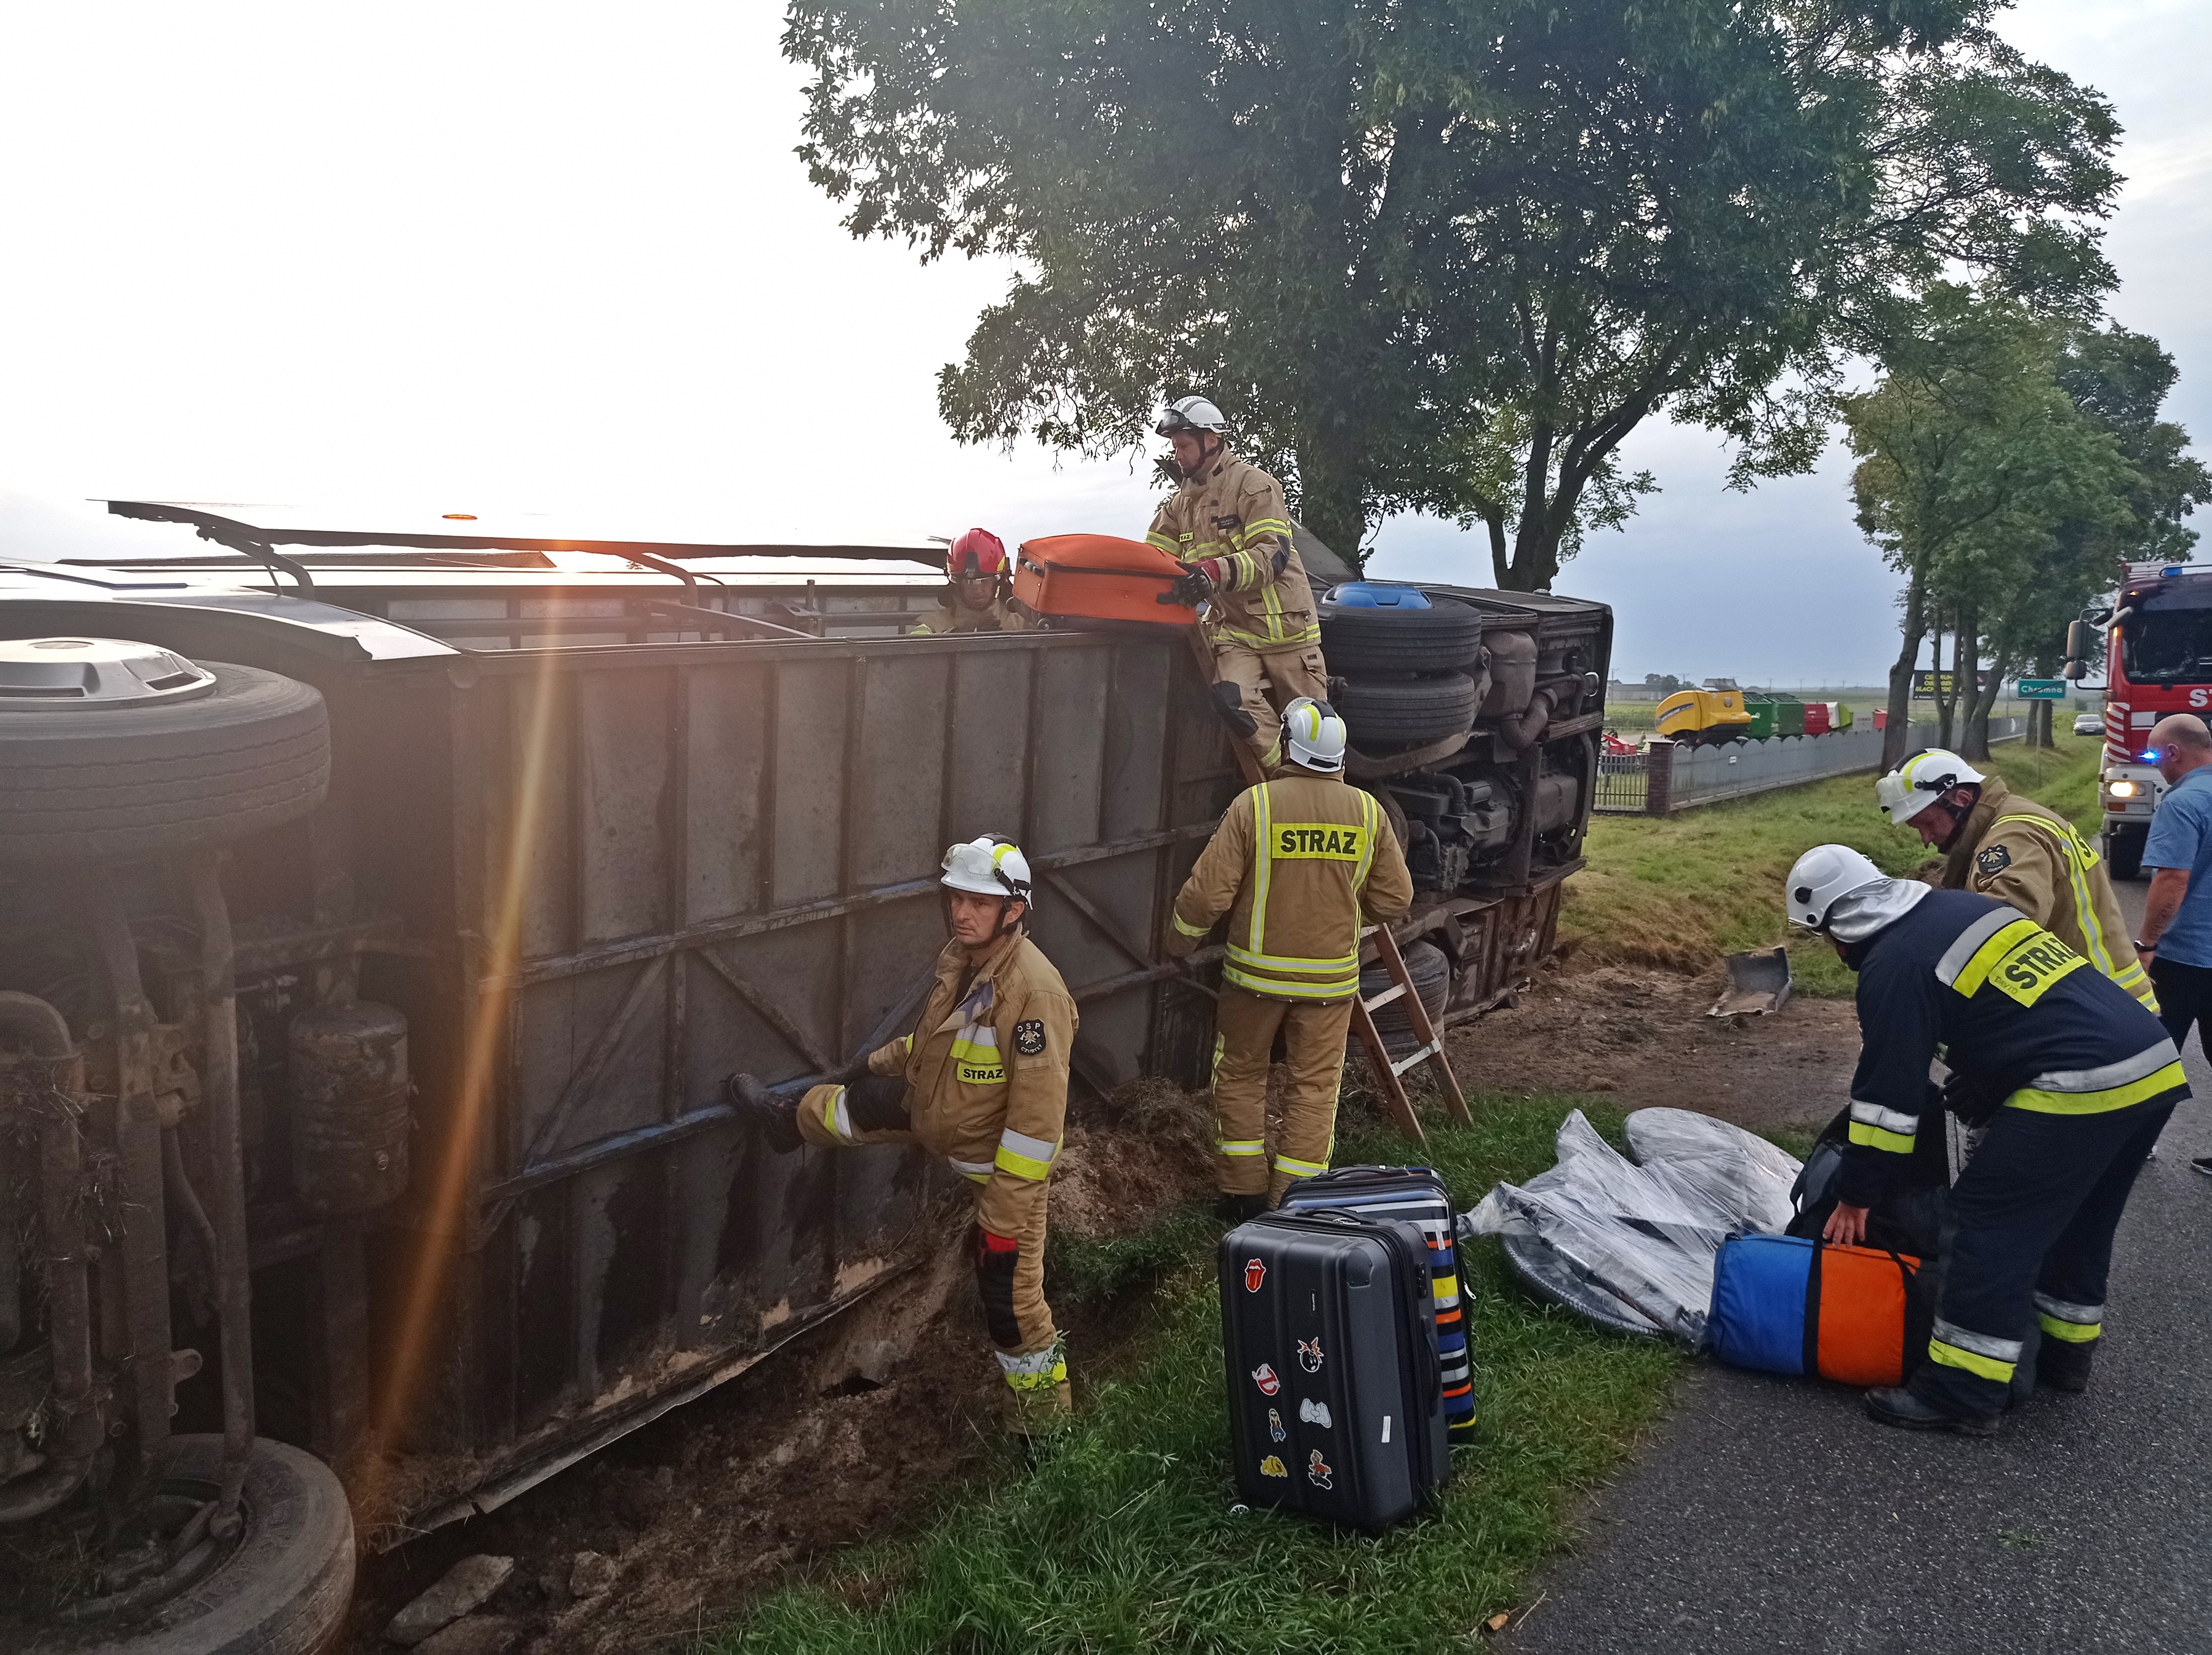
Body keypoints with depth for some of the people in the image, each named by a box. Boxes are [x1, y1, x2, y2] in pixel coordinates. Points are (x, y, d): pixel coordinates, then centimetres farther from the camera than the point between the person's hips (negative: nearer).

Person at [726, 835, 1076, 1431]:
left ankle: (1043, 1407, 21)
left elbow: (1038, 1115, -32)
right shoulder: (961, 959, -6)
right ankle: (793, 1119, 52)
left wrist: (1003, 1214, -29)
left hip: (1004, 1162, -8)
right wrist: (879, 1062, 25)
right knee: (869, 1101, 20)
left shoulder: (1034, 991, -34)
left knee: (1011, 1295, -1)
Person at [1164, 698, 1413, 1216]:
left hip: (1256, 972, -2)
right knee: (1314, 1087, 11)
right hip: (1331, 976, 2)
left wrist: (1180, 939, 6)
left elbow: (1208, 892, -13)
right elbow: (1394, 898, 3)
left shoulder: (1253, 804, -14)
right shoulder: (1367, 811, -4)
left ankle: (1244, 1193, 21)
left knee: (1240, 1076, 16)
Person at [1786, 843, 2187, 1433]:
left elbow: (1889, 1095, -5)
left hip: (2081, 1087, -9)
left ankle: (1963, 1393, 3)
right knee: (2076, 1224, 23)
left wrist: (1856, 1198, 6)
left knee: (1994, 1221, -2)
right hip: (2158, 1064, 10)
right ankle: (2064, 1354, 38)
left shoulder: (1892, 968, -7)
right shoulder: (1962, 905, 19)